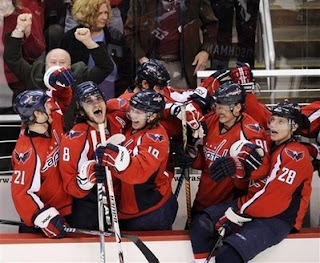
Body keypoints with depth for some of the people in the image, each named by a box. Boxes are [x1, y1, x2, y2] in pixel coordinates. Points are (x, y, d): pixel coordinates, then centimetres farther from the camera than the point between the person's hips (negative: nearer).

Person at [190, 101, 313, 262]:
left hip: (278, 219, -8)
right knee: (202, 224, -10)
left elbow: (275, 196, -20)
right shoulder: (269, 146, 15)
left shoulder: (296, 154, -12)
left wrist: (240, 212, -18)